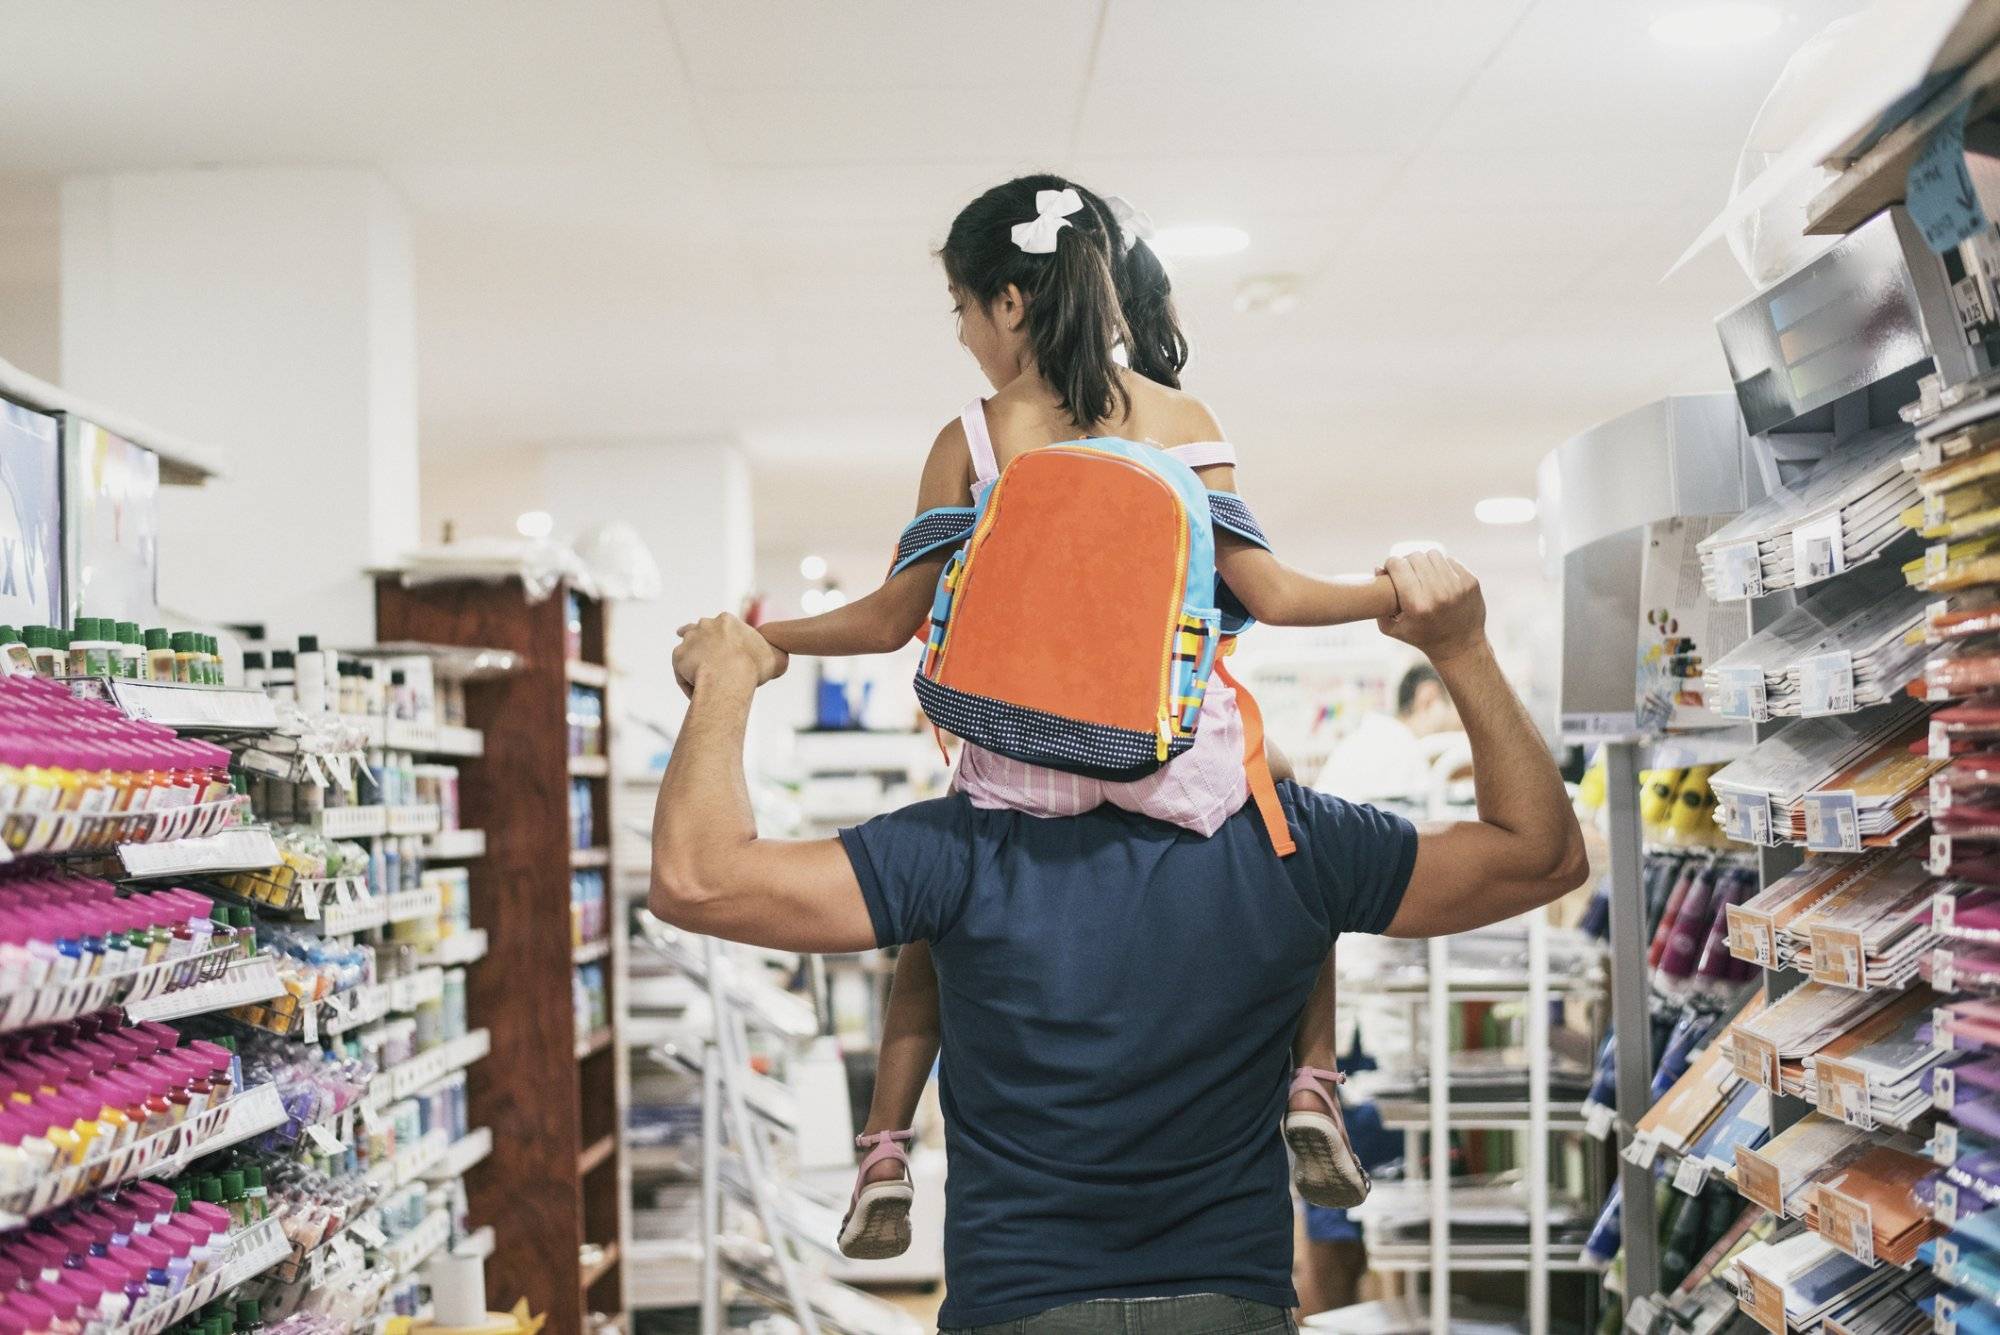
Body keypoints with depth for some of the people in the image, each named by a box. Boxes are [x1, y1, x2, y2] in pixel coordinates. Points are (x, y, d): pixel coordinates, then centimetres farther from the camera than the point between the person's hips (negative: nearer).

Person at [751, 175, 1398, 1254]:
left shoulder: (969, 442, 0)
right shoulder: (1182, 420, 3)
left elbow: (893, 620, 2)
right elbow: (1269, 594, -1)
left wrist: (756, 642, 16)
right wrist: (1392, 593, 12)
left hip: (1024, 766, 0)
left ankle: (884, 1155, 20)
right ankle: (1312, 1090, 16)